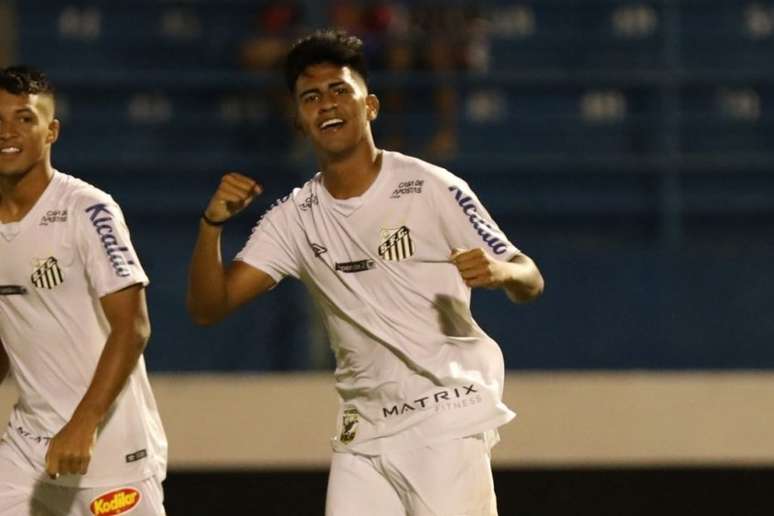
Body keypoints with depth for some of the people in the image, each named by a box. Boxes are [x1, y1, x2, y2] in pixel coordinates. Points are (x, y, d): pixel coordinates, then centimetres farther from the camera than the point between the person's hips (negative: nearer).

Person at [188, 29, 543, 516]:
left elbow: (530, 281, -7)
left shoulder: (431, 188, -8)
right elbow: (208, 306, 3)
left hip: (448, 419, -5)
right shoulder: (296, 217, 6)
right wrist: (212, 223, -14)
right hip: (363, 433, 5)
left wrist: (499, 271, -31)